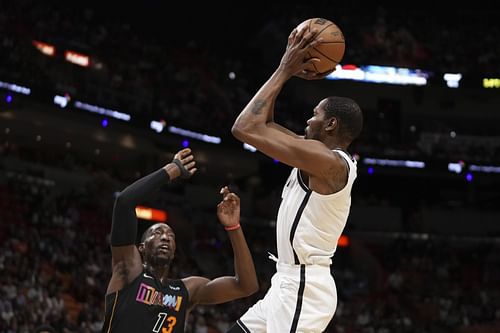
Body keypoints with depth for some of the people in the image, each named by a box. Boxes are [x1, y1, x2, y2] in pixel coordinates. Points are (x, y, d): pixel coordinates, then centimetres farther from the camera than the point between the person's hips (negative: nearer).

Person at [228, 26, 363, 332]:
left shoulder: (328, 160, -17)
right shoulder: (327, 159, 12)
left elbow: (246, 128, -20)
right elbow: (263, 125, 21)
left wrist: (285, 71, -12)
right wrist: (286, 72, 12)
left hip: (303, 287, -11)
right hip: (292, 284, 11)